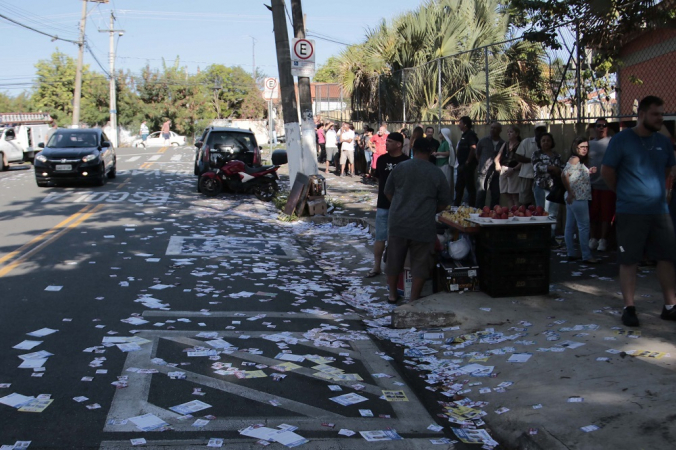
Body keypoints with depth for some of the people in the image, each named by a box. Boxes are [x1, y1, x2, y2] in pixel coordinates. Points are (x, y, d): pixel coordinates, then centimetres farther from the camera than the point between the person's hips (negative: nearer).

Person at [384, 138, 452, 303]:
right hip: (424, 226, -1)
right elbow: (445, 202, 2)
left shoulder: (400, 167, -1)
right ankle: (414, 300, 11)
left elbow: (388, 192, 8)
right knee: (420, 264, 8)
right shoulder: (437, 173, -3)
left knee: (394, 260, 15)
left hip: (398, 224, 1)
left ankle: (392, 295, 27)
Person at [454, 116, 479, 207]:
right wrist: (460, 164, 16)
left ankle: (471, 206, -2)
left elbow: (473, 148, -24)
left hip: (467, 165, -10)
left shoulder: (470, 134, -12)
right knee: (459, 187, 15)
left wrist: (467, 162, -21)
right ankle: (456, 205, 22)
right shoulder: (464, 135, 18)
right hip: (462, 165, 10)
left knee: (470, 187, -5)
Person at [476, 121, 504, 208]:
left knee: (496, 196, 6)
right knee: (480, 195, -5)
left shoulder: (503, 144, 5)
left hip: (496, 174, 2)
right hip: (484, 173, -2)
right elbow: (477, 155, 13)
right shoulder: (483, 141, 3)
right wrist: (483, 164, 11)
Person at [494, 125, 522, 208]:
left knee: (515, 196, -8)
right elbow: (497, 158, 17)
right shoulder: (505, 145, 17)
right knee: (508, 196, 7)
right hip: (503, 171, 6)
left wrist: (513, 169, -20)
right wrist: (497, 165, -4)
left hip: (514, 172, -6)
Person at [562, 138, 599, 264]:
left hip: (579, 198, 10)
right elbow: (564, 175, -24)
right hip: (578, 198, -10)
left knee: (570, 226, 10)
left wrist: (588, 172, 7)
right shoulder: (575, 159, -13)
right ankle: (586, 256, -5)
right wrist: (569, 192, -22)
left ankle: (571, 253, 16)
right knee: (584, 226, -7)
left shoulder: (580, 161, 16)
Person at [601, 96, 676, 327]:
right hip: (630, 212, -4)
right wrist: (625, 191, 7)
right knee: (628, 261, 1)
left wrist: (654, 187, 10)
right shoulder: (621, 139, -6)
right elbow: (607, 171, -1)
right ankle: (629, 308, 9)